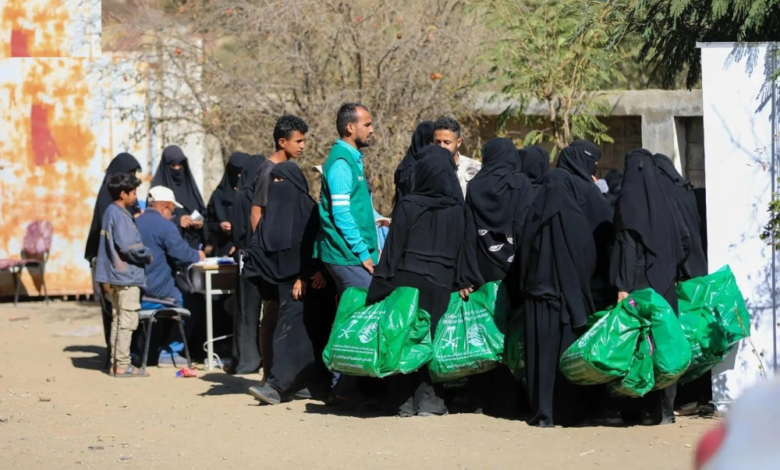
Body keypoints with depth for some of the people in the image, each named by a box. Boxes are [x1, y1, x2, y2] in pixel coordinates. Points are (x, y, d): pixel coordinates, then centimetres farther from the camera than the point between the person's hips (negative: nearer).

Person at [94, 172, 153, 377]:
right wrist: (148, 255, -8)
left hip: (115, 275, 10)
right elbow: (128, 247, -20)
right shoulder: (120, 216, -16)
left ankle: (116, 362, 17)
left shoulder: (111, 213, 13)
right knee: (127, 321, -6)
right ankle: (122, 365, -5)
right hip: (127, 276, -10)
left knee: (118, 320, 14)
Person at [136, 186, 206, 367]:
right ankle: (171, 351, 12)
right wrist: (197, 256, 7)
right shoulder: (165, 226, -13)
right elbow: (181, 255, -14)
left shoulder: (135, 223, 9)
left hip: (134, 294, 8)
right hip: (155, 292, -8)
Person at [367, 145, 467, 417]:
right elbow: (461, 251, 2)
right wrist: (459, 284, 7)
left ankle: (403, 400, 5)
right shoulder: (457, 210, 0)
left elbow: (394, 248, -6)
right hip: (441, 285, 2)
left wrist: (381, 285, -2)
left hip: (407, 281, -2)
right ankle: (429, 398, 4)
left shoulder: (408, 206, -6)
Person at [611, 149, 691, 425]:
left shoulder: (629, 198, -7)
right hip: (665, 285, 5)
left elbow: (626, 243, -14)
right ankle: (665, 407, 8)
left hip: (640, 283, -5)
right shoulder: (663, 199, 8)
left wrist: (622, 286, -17)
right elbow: (684, 240, 11)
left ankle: (649, 409, -3)